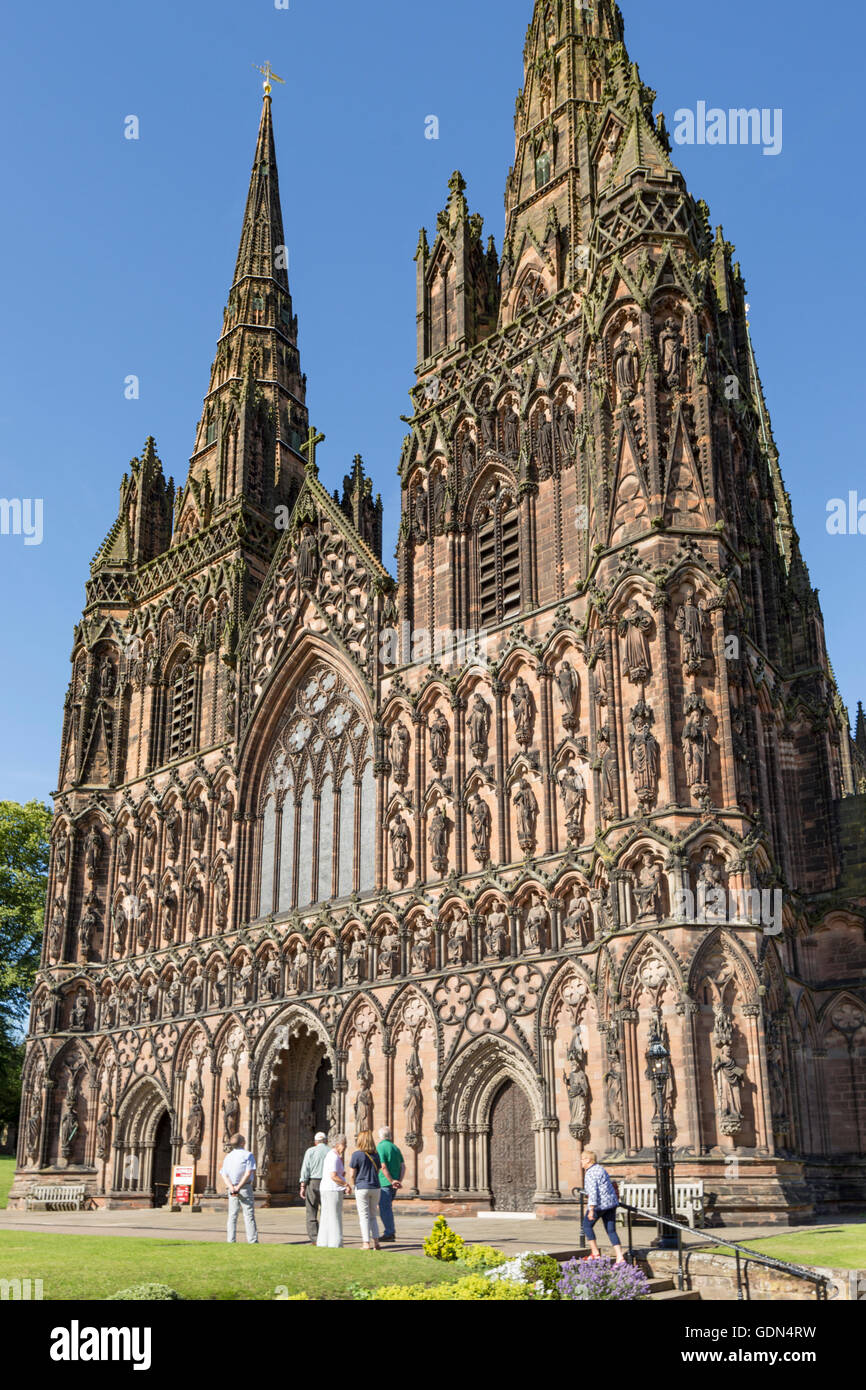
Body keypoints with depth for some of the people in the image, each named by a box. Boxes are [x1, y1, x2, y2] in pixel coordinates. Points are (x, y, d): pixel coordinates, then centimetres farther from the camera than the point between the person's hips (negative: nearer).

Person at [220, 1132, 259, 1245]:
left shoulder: (228, 1157, 11)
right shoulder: (247, 1155, -4)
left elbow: (224, 1175, 1)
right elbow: (248, 1173, -14)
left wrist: (232, 1188, -11)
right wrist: (239, 1187, -12)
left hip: (232, 1188, 4)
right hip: (245, 1188, -4)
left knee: (232, 1215, 10)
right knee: (249, 1215, -1)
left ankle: (231, 1240, 7)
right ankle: (252, 1240, -4)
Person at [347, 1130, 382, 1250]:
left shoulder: (357, 1154, -10)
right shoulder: (376, 1155, 6)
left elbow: (352, 1174, -8)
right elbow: (378, 1171, 12)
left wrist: (355, 1184, 8)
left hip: (362, 1187, -5)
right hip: (375, 1187, 5)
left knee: (364, 1216, 2)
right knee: (373, 1216, 16)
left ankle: (366, 1243, 1)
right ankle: (376, 1241, 11)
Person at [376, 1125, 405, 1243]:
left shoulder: (380, 1147, -10)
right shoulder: (395, 1147, 13)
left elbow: (383, 1167, -18)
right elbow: (403, 1166, 8)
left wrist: (391, 1181, -14)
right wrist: (400, 1181, 1)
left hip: (385, 1182, -8)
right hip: (395, 1183, 8)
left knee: (384, 1208, -1)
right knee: (388, 1207, 19)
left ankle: (389, 1234, -1)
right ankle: (391, 1232, 23)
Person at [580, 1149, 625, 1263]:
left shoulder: (590, 1173, -14)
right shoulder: (600, 1168, 15)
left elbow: (593, 1191, -23)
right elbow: (610, 1182, 26)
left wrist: (591, 1209, -26)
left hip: (599, 1204, -8)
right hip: (612, 1202, 8)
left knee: (587, 1225, 11)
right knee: (611, 1231, 8)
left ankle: (595, 1254, 9)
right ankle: (620, 1257, -3)